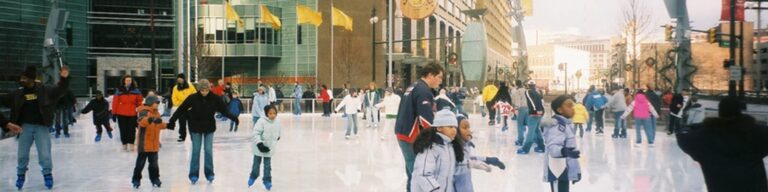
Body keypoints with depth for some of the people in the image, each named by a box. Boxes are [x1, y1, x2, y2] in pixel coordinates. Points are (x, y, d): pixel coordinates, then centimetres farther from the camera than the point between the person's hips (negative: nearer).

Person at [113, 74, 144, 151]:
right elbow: (115, 102, -3)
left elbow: (139, 101, 7)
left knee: (132, 129, 1)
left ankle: (131, 143, 10)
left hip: (132, 113, 1)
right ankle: (124, 143, 18)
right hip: (121, 114, 0)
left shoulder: (136, 90, 2)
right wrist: (114, 113, -3)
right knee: (123, 129, 7)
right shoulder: (119, 90, -3)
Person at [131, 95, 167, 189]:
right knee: (140, 162, 3)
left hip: (154, 144, 7)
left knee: (154, 163, 14)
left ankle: (155, 179, 23)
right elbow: (142, 122, -38)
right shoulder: (144, 112, -15)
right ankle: (136, 180, 13)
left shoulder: (156, 113, 12)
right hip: (144, 144, -7)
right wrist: (149, 120, -54)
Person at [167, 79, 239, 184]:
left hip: (209, 127, 1)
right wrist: (171, 121, -14)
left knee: (209, 150, 3)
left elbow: (224, 110, -9)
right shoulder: (192, 98, -16)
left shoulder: (214, 98, -12)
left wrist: (233, 117, -21)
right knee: (195, 150, 3)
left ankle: (209, 173, 15)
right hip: (195, 128, -1)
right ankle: (194, 174, 12)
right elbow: (181, 110, -13)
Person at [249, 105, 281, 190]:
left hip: (269, 148, 3)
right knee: (256, 164, 16)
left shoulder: (277, 123, -6)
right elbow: (255, 133, -23)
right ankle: (253, 177, 41)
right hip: (259, 147, -3)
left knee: (268, 165, 9)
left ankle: (267, 180, 25)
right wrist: (259, 143, -30)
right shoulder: (262, 121, -22)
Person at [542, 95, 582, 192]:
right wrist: (564, 151, -53)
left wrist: (576, 169, 25)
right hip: (558, 170, -11)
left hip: (566, 170, 11)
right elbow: (552, 147, -32)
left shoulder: (567, 124, 12)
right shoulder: (556, 126, -19)